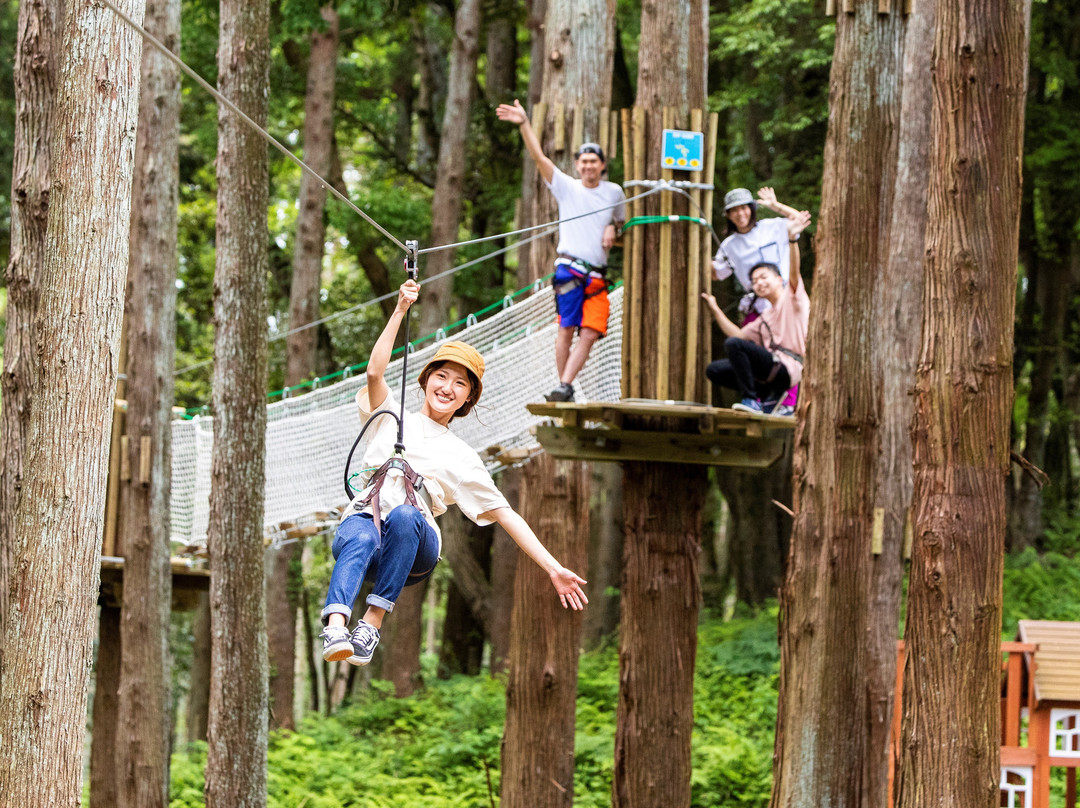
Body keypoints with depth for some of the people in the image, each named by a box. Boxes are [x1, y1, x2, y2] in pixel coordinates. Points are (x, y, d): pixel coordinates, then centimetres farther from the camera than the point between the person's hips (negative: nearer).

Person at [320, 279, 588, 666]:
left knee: (405, 516, -36)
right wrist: (401, 310, -2)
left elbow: (505, 515, 18)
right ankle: (335, 627, -62)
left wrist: (554, 569, 10)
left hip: (415, 553, 1)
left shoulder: (461, 458, 22)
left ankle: (373, 621, -41)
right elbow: (375, 372, 4)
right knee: (361, 537, -38)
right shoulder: (391, 418, 23)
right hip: (362, 518, 0)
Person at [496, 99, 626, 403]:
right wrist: (524, 124, -17)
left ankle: (565, 386, -13)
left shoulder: (614, 192, 15)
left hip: (597, 275, 3)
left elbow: (620, 221, 30)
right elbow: (539, 157, -5)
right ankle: (565, 387, -8)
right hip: (570, 268, -3)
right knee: (566, 329, -12)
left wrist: (612, 230, 4)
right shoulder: (566, 187, 6)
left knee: (590, 333, -10)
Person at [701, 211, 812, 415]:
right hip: (772, 371, 9)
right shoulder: (766, 317, 31)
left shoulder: (792, 296, 8)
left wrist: (791, 238, -29)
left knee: (733, 344, -25)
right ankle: (767, 396, 3)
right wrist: (715, 310, 25)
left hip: (787, 368, -9)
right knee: (714, 370, 5)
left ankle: (751, 400, -24)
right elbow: (739, 335, 27)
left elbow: (794, 270, -12)